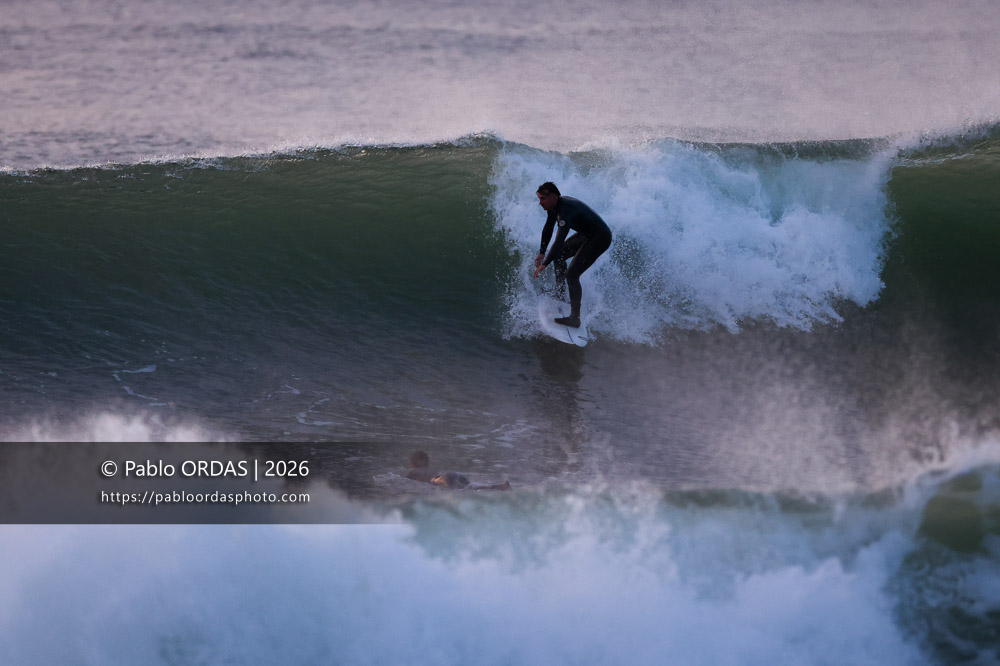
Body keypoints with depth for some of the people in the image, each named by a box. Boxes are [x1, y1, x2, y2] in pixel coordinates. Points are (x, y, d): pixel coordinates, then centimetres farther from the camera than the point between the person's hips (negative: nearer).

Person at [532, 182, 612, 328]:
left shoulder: (566, 209, -32)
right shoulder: (554, 205, -2)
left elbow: (559, 241, -39)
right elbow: (548, 229, 14)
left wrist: (544, 265, -39)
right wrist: (541, 253, 13)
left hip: (600, 238, -10)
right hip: (586, 234, 10)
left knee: (572, 275, -17)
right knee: (559, 255, 20)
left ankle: (575, 318, -14)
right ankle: (560, 294, 30)